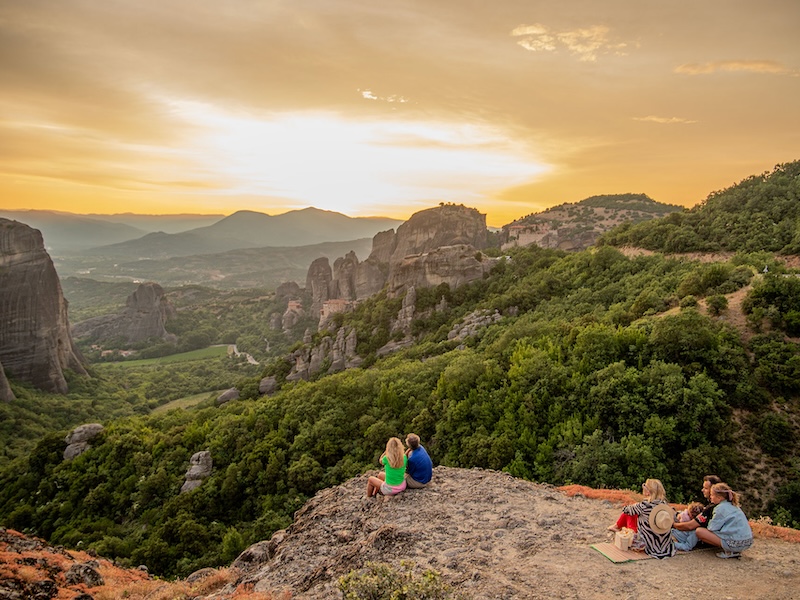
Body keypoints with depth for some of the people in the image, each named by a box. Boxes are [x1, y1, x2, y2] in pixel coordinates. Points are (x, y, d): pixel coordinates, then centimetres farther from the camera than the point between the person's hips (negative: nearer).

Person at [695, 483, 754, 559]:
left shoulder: (721, 508, -10)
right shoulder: (733, 505, 15)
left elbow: (712, 528, -9)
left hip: (736, 543, -9)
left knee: (699, 531, -11)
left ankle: (729, 552, -8)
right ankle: (735, 550, 11)